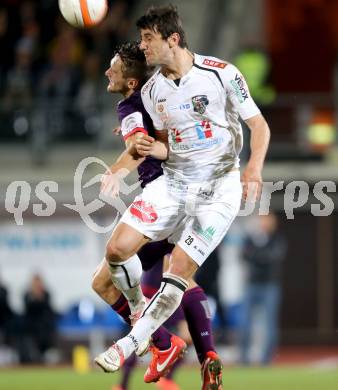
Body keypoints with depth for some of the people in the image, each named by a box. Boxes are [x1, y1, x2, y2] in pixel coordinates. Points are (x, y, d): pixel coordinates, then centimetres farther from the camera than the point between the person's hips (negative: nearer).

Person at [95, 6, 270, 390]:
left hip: (219, 188, -5)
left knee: (178, 272, -13)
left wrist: (254, 167, -21)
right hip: (173, 182, 5)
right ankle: (142, 311, 17)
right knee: (117, 249, -10)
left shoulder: (221, 73, -11)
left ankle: (128, 345, -2)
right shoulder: (152, 91, 4)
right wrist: (154, 148, -8)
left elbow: (259, 125, -4)